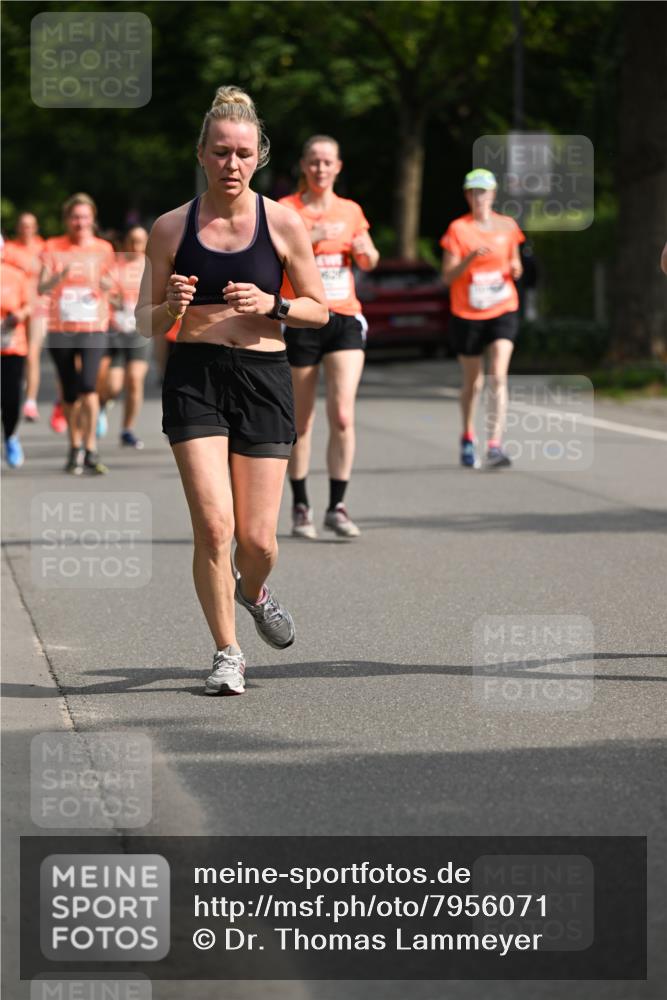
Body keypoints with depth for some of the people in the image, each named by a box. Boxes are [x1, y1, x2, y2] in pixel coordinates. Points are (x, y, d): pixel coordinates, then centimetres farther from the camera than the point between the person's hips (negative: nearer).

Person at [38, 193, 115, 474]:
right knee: (70, 393, 8)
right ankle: (75, 449, 24)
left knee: (88, 385, -19)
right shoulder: (53, 248, 1)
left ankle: (90, 449, -12)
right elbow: (42, 288, -8)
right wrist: (61, 275, -27)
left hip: (93, 328, -1)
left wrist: (106, 284, -9)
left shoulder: (103, 249, 5)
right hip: (60, 329, 1)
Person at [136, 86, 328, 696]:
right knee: (213, 525, -13)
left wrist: (271, 305, -13)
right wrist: (173, 306, -13)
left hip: (263, 377, 0)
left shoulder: (283, 223, 1)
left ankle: (253, 591, 38)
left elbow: (319, 309, 6)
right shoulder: (172, 228, 3)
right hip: (194, 378, 0)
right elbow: (146, 323, 9)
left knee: (257, 541, 0)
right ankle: (227, 652, 5)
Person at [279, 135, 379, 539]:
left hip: (345, 320, 2)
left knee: (343, 416, -10)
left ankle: (337, 506, -6)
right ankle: (300, 507, 16)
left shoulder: (350, 210, 10)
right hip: (300, 321, -2)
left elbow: (368, 262, 22)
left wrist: (366, 252, -1)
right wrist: (308, 237, -27)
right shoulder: (287, 209, -1)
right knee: (301, 422, 4)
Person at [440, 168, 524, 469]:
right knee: (473, 382, 10)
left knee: (498, 377, -16)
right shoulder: (458, 229, -4)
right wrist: (471, 257, -24)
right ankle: (467, 438, 34)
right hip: (467, 314, -1)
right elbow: (447, 276, -8)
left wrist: (515, 269, -4)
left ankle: (495, 445, -21)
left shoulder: (507, 226, 5)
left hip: (503, 311, 1)